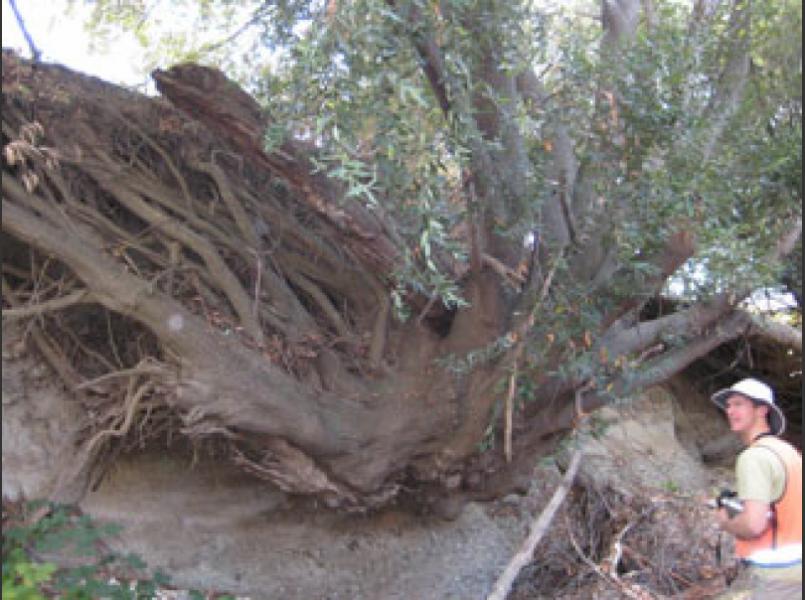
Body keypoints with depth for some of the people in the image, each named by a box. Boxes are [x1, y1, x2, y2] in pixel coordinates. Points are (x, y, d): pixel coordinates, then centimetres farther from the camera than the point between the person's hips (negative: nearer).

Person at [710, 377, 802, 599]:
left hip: (769, 577, -9)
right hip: (796, 570, 9)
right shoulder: (790, 452, 12)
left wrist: (725, 522, -7)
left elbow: (753, 524, -28)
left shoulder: (754, 457, -18)